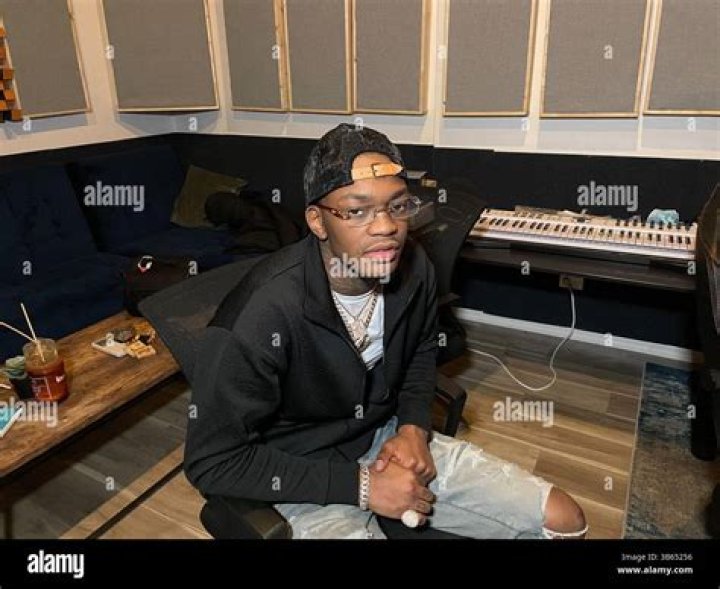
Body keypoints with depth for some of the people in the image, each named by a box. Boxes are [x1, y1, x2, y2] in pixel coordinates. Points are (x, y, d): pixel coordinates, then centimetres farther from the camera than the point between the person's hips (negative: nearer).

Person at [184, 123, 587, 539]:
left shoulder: (414, 268, -12)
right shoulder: (263, 313, -30)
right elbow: (214, 462, -21)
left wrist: (414, 427, -7)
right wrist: (361, 485, -22)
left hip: (387, 437, 5)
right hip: (307, 475, -4)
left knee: (564, 521, 5)